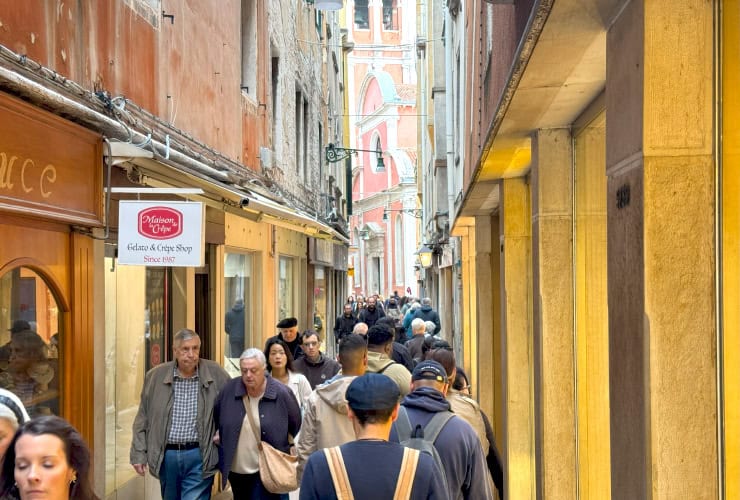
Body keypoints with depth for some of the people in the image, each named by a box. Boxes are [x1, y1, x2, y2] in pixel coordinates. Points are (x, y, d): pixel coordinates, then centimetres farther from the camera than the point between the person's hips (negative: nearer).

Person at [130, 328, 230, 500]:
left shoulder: (216, 375, -4)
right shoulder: (155, 376, 1)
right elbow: (143, 419, 6)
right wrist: (139, 454, 3)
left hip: (199, 456, -3)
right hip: (166, 455, 3)